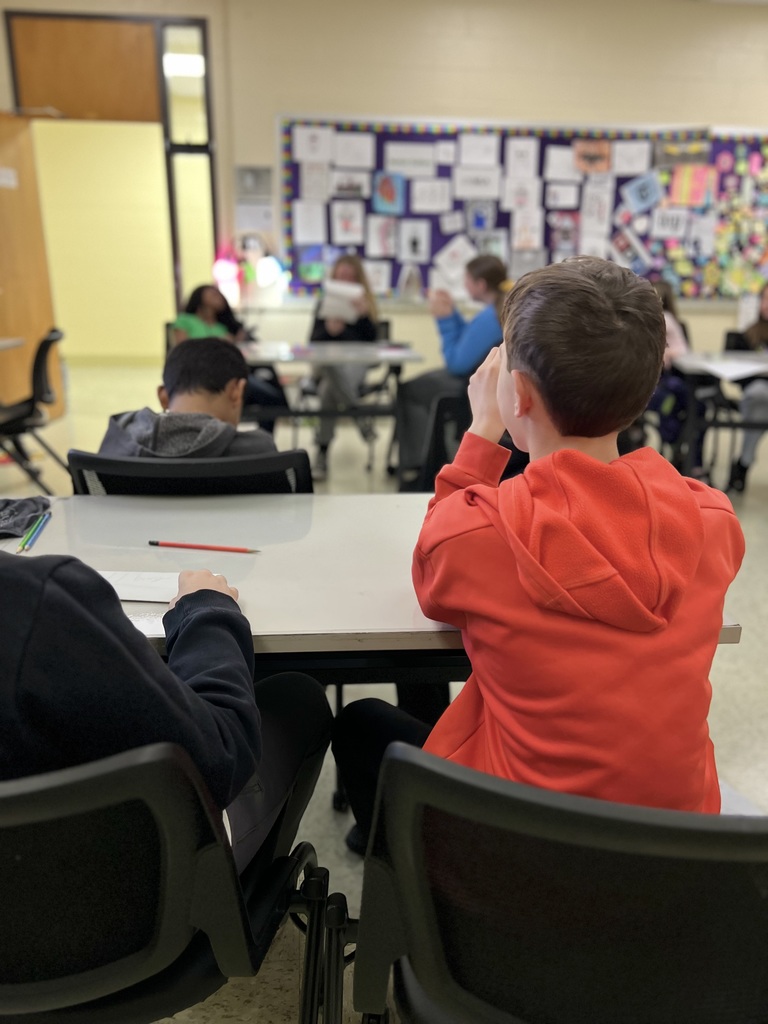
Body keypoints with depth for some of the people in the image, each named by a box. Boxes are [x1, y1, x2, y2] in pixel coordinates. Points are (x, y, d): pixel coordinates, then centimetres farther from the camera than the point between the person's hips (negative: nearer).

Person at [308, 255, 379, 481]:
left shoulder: (366, 304, 13)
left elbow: (371, 339, -2)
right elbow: (313, 340, 4)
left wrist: (363, 315, -21)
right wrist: (328, 330, -18)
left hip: (355, 363, -2)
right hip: (327, 365, 2)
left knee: (329, 388, -36)